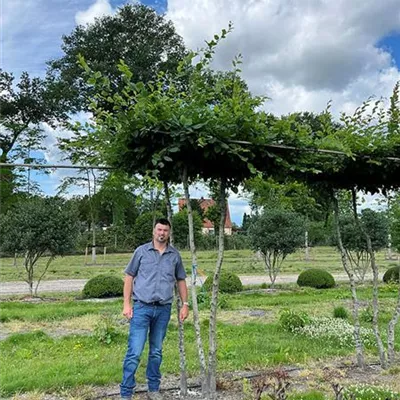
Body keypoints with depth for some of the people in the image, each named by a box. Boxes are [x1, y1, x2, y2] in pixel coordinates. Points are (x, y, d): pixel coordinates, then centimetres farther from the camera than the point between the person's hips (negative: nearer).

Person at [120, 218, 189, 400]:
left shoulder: (175, 255, 6)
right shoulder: (141, 251, 0)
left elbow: (181, 280, 14)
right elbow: (129, 276, 2)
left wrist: (185, 304, 8)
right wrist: (127, 303, -4)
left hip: (163, 310, 3)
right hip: (142, 307, -3)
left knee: (156, 351, 14)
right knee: (134, 352, -4)